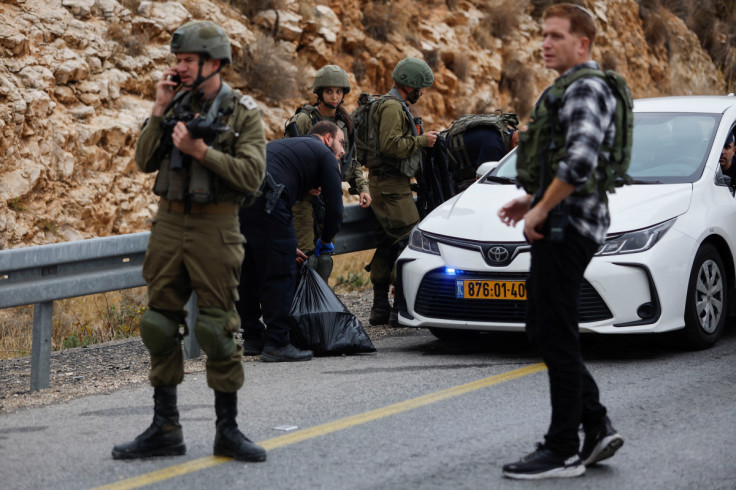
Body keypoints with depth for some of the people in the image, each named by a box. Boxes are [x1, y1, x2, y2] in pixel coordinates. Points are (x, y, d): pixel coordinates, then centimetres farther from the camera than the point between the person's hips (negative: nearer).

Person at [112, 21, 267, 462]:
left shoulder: (243, 113, -4)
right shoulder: (177, 105, 10)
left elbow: (251, 176, -14)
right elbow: (145, 162, 5)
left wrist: (201, 150, -18)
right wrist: (160, 111, -3)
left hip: (214, 228, -5)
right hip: (169, 223, 5)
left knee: (218, 328, -2)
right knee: (160, 325, 6)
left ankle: (228, 430, 8)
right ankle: (165, 430, 14)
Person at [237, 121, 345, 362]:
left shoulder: (288, 145, 37)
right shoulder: (325, 155, 15)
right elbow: (334, 208, 9)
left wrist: (286, 246, 39)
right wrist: (325, 242, 27)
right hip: (263, 195, -8)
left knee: (249, 271, 19)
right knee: (280, 273, 0)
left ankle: (252, 338, 26)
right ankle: (276, 344, 1)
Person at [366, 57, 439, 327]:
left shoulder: (394, 105, 21)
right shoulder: (392, 106, -14)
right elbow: (391, 144, -25)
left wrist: (421, 139, 17)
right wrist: (421, 140, -15)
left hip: (383, 182, 11)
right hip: (391, 184, -11)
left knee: (387, 244, 12)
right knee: (409, 241, -12)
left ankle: (380, 307, 15)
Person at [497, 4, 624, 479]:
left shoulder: (585, 90, -14)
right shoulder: (572, 90, 19)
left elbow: (580, 160, -29)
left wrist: (541, 210, -20)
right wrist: (534, 199, 19)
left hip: (566, 226, -11)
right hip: (562, 225, 11)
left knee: (556, 338, -6)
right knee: (544, 331, 14)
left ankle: (563, 451, 0)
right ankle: (598, 427, 15)